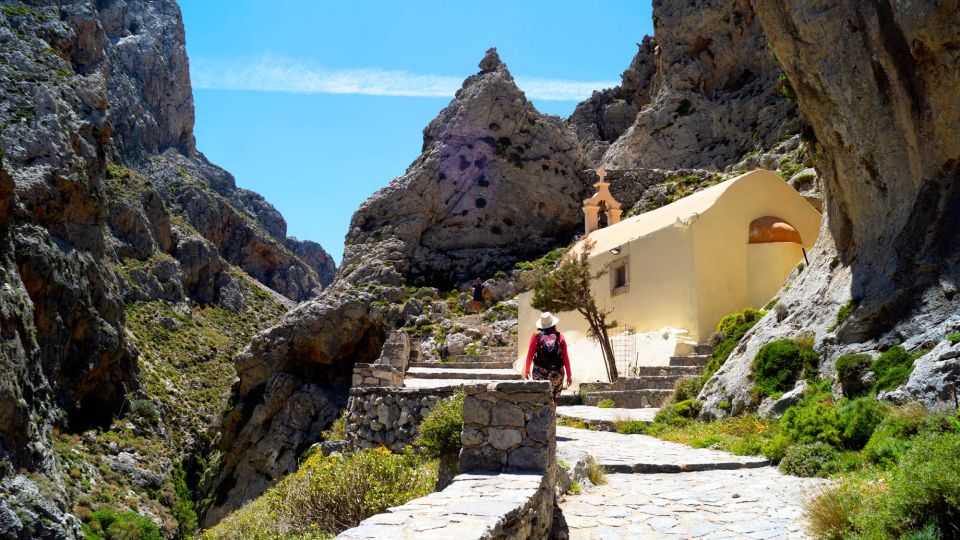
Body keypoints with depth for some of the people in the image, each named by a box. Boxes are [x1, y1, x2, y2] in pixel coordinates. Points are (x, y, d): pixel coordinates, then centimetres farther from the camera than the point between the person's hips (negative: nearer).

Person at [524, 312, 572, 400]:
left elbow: (530, 355, 2)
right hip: (557, 375, 1)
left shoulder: (536, 336, 0)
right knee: (553, 398, 12)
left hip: (540, 373, -1)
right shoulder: (560, 337, 3)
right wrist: (569, 375, 10)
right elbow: (565, 358, 3)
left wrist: (527, 370, 17)